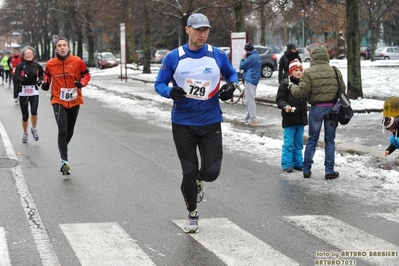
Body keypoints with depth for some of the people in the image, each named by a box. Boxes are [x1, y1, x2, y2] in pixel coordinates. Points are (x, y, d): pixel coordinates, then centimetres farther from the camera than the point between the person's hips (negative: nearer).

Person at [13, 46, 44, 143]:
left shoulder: (36, 66, 1)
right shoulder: (20, 66, -6)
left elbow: (41, 74, 20)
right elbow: (15, 79, -11)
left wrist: (40, 80, 2)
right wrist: (23, 78, -27)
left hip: (34, 92, 1)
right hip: (23, 93, -1)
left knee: (34, 112, -18)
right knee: (25, 116, 6)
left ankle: (34, 129, 11)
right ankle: (25, 133, 30)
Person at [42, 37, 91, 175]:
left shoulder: (77, 61, -7)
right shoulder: (50, 64, -4)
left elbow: (86, 75, 3)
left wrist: (81, 83, -16)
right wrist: (46, 83, -4)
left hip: (74, 101, 2)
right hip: (58, 101, -2)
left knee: (70, 131, 15)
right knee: (62, 131, -16)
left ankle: (63, 149, 43)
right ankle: (64, 161, -18)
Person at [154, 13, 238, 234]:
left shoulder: (218, 55, -3)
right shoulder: (174, 58, -6)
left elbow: (232, 74, 14)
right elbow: (159, 84, 1)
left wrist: (231, 85, -8)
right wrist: (170, 92, -21)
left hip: (211, 124, 1)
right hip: (182, 124, -1)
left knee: (211, 172, -5)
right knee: (189, 172, 3)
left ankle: (198, 181, 35)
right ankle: (192, 214, 27)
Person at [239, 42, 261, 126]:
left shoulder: (251, 57, -16)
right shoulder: (257, 56, 15)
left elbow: (241, 66, -10)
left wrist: (243, 58, 1)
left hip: (249, 80, -10)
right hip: (254, 80, 10)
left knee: (250, 99, -9)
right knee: (250, 99, 17)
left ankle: (253, 120, -12)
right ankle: (248, 117, 24)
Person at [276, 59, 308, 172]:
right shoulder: (285, 85, -7)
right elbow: (279, 99, -10)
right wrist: (285, 106, -27)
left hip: (301, 119, 5)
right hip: (289, 119, -5)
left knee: (298, 143, 14)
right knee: (288, 143, -2)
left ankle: (298, 163, 23)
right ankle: (287, 164, 5)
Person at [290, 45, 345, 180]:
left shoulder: (308, 73, -10)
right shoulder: (335, 71, 0)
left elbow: (302, 92, -14)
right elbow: (343, 90, 5)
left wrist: (293, 88, 6)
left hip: (316, 108, -2)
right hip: (332, 108, 2)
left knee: (312, 140, 11)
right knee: (330, 140, 10)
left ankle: (307, 169, 15)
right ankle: (329, 171, 10)